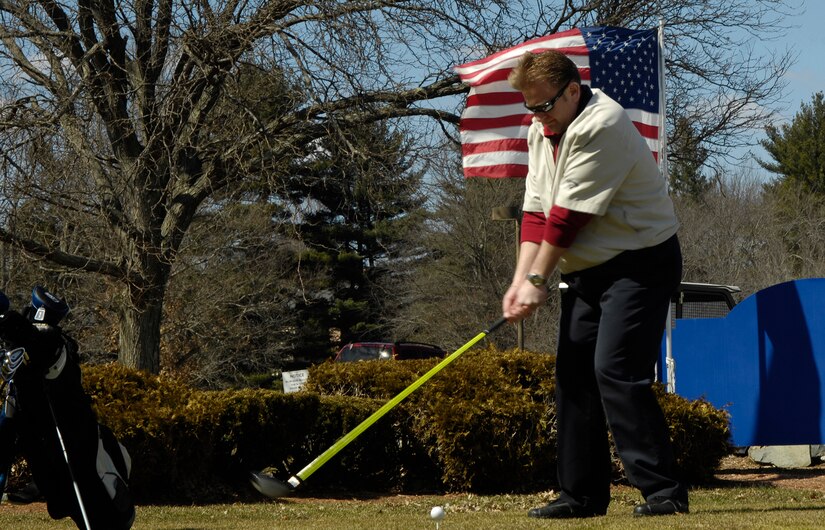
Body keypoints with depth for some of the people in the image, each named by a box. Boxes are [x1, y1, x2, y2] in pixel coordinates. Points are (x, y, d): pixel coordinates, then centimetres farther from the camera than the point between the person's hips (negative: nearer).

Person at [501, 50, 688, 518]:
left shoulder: (602, 126, -21)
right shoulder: (541, 131, 10)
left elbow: (569, 215, -21)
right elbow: (537, 210, 7)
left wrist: (538, 280, -16)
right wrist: (521, 280, -4)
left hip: (640, 262, -9)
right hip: (587, 270, 9)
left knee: (616, 370, -19)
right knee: (574, 374, 5)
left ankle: (662, 491, -16)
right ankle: (583, 494, 10)